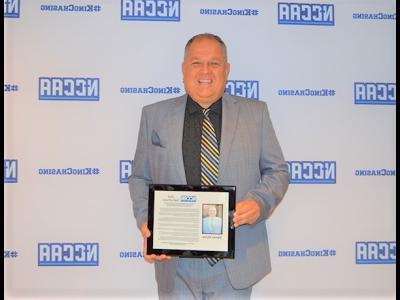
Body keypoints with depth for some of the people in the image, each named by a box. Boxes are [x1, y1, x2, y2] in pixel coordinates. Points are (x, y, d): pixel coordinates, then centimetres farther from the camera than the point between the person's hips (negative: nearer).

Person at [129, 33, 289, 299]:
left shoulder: (256, 112, 2)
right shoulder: (154, 115, 4)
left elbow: (277, 171, 6)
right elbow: (140, 178, 7)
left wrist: (259, 202, -13)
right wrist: (146, 223, -8)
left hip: (235, 260, 0)